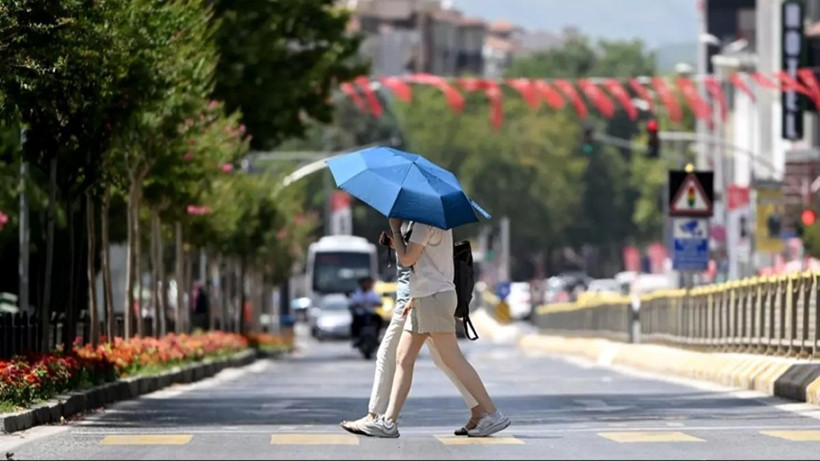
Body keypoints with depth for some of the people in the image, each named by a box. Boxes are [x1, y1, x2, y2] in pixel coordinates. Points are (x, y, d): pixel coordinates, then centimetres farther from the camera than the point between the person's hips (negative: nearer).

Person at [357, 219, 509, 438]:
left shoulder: (426, 221, -12)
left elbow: (407, 259, -14)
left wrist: (395, 229, -3)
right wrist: (415, 296, 20)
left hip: (435, 297, -10)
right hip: (423, 299, 10)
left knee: (453, 360, -10)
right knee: (403, 359, 6)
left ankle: (492, 414, -8)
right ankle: (389, 422, 4)